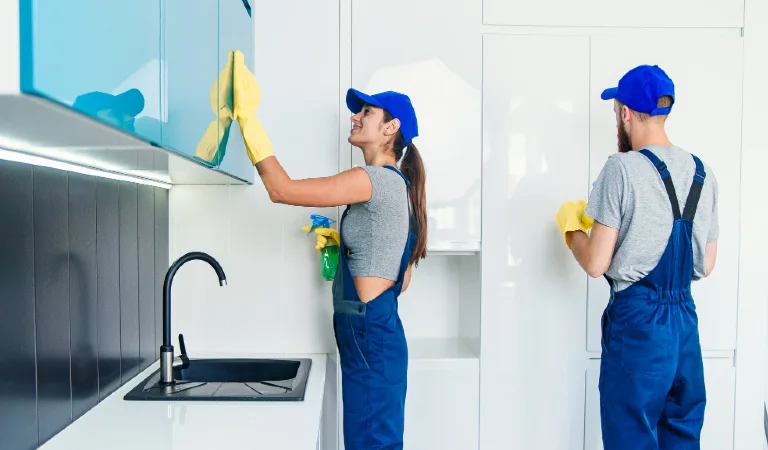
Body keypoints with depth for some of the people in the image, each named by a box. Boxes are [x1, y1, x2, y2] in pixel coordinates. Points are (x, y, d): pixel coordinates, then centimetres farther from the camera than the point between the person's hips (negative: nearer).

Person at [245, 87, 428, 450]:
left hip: (368, 336, -10)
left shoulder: (378, 179, -14)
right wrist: (344, 243, 18)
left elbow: (281, 190, -16)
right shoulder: (394, 186, 15)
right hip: (371, 334, 10)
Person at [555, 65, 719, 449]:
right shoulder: (703, 173, 5)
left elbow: (596, 264, -15)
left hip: (637, 320, -6)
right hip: (685, 319, 7)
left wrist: (571, 226, 4)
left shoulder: (623, 168, -14)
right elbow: (706, 265, 12)